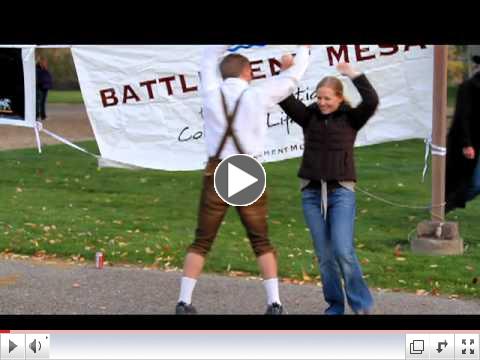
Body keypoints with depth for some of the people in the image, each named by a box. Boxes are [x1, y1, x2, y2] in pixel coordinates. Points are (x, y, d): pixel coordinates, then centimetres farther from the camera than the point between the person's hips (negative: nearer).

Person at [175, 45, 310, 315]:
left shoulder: (211, 94, 1)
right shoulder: (258, 96, -4)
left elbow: (209, 58, 20)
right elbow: (293, 77, 11)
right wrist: (304, 50, 27)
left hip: (216, 173, 1)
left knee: (202, 241, 9)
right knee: (261, 241, 11)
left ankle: (184, 302, 6)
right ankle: (274, 303, 7)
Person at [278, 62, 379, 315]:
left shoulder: (350, 118, 1)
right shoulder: (309, 116, 7)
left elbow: (371, 101, -16)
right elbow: (284, 99, -4)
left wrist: (353, 74, -15)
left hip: (341, 192, -3)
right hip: (312, 192, 3)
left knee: (343, 251, -13)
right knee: (324, 254, 4)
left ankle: (361, 305, 1)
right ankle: (335, 304, 16)